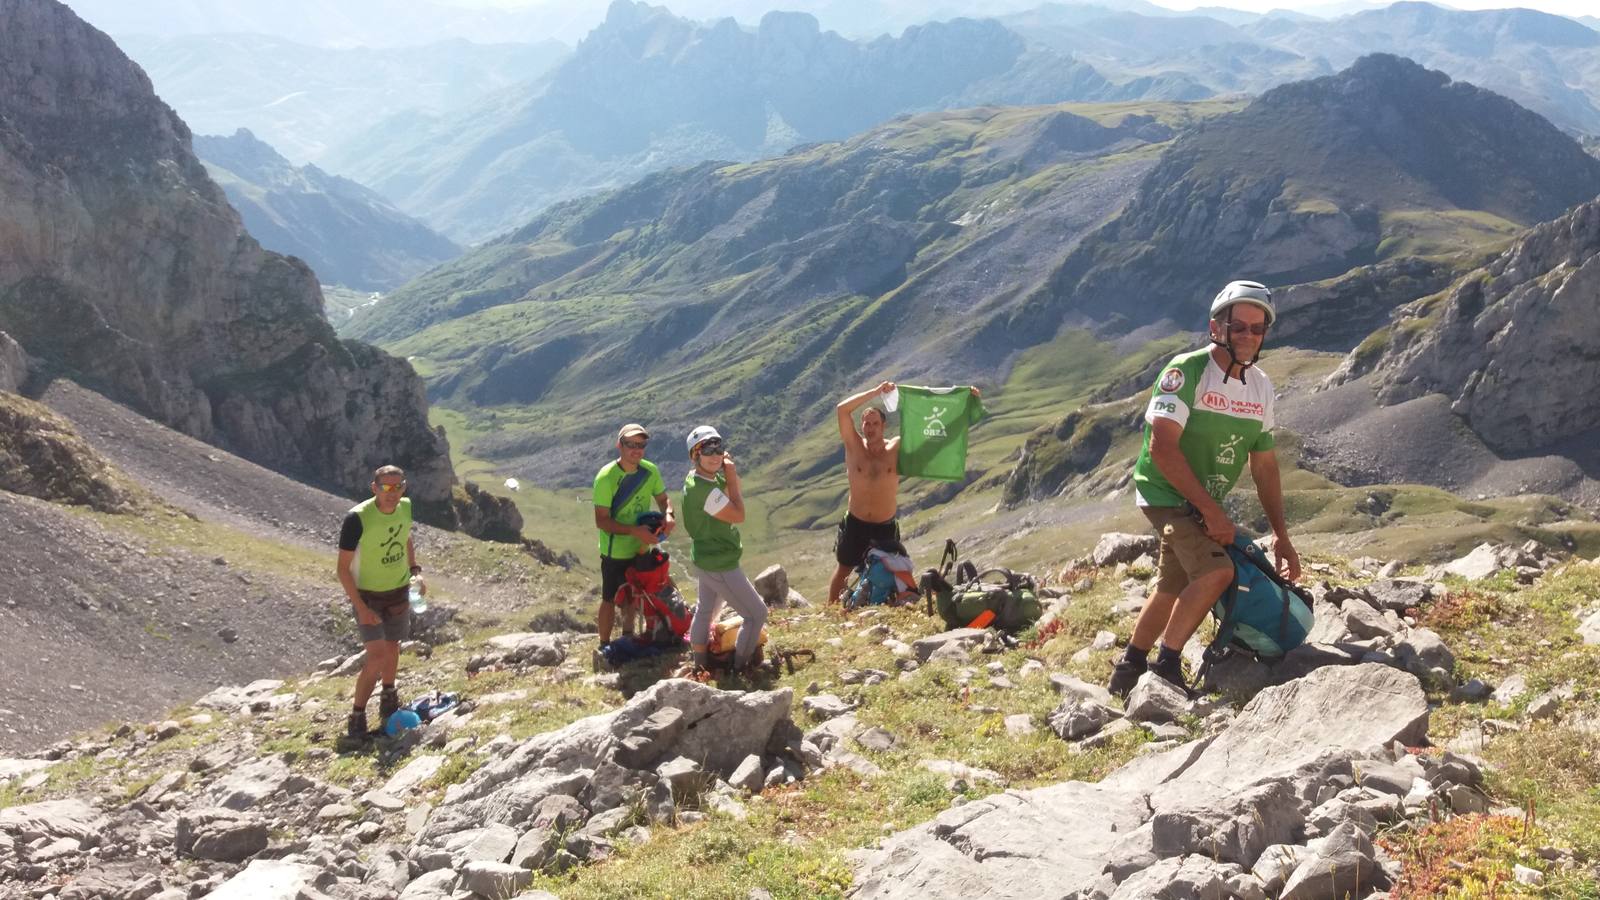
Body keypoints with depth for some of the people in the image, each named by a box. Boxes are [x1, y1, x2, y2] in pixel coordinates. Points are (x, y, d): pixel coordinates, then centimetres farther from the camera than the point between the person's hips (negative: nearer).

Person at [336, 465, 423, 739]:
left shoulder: (405, 507, -10)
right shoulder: (358, 518, -28)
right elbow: (343, 567, -20)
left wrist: (415, 570, -1)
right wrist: (361, 609, -23)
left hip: (399, 592, 5)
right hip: (367, 595, -5)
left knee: (392, 648, 19)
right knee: (376, 656, -14)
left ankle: (388, 696, 43)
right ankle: (357, 715, 4)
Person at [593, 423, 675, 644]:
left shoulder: (650, 471, -9)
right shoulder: (606, 477, -25)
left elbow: (663, 499, 4)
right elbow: (601, 521, -24)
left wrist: (668, 515, -19)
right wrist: (635, 531, -33)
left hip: (640, 548, 5)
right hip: (615, 552, -5)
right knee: (610, 600, 8)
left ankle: (628, 636, 45)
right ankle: (604, 646, 24)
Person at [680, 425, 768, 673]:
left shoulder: (697, 477, 0)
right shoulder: (704, 489, -30)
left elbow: (737, 493, 10)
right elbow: (738, 515, -24)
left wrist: (730, 473, -7)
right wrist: (731, 476, -19)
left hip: (707, 559, 10)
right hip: (721, 564, -10)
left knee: (705, 611, 21)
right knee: (757, 613, 0)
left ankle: (701, 666, 34)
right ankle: (741, 668, 10)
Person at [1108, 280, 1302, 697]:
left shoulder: (1262, 387, 3)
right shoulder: (1187, 370, -19)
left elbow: (1264, 465, 9)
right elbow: (1163, 448, -25)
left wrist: (1282, 536, 5)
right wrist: (1212, 511, -25)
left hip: (1204, 503, 8)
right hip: (1167, 493, -8)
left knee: (1174, 590, 17)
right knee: (1216, 571, -26)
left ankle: (1128, 671, 34)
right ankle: (1165, 667, -13)